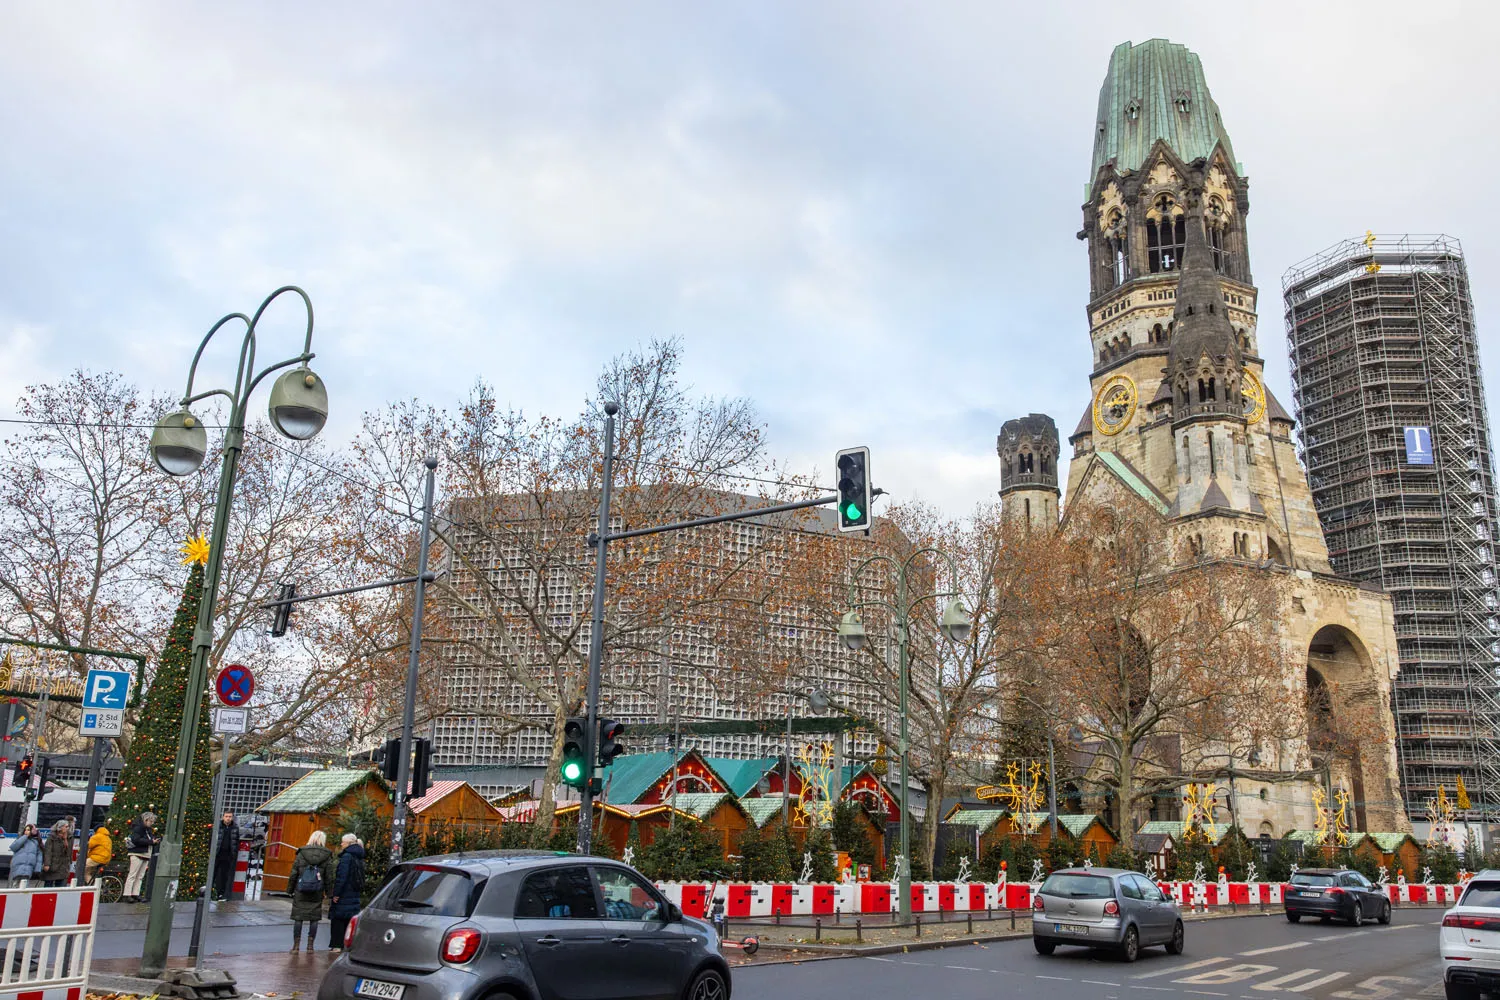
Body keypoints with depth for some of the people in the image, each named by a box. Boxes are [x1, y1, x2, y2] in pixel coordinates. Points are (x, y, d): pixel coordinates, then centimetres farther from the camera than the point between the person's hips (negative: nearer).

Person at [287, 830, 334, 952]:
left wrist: (290, 889, 6)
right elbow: (329, 877, 1)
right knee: (314, 919, 8)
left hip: (300, 892, -1)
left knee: (298, 918, 6)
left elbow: (293, 873, -1)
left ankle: (296, 945, 6)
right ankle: (310, 945, 10)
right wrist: (328, 892, 7)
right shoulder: (327, 856, 1)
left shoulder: (301, 853, -1)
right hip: (317, 893, 1)